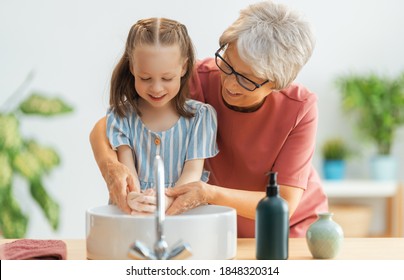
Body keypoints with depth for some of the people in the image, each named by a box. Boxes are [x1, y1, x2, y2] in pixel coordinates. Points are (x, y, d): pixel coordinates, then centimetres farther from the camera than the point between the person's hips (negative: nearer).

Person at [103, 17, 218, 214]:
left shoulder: (200, 116, 3)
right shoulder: (120, 116, 4)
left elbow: (193, 171, -6)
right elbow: (125, 168, -6)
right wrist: (133, 199, -29)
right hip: (131, 215, 0)